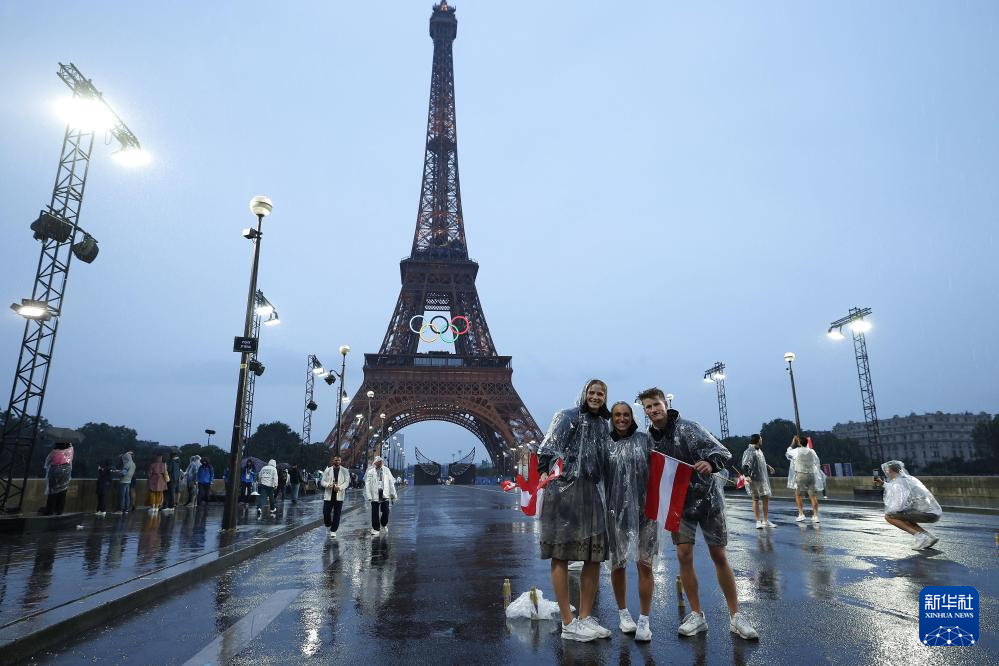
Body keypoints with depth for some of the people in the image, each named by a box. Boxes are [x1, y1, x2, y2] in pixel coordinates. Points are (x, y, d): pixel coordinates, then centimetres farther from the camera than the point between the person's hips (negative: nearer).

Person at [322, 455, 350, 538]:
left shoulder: (344, 471, 4)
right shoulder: (327, 470, 6)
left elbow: (347, 482, -3)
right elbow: (322, 481, 3)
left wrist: (339, 487, -21)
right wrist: (329, 485, -19)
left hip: (339, 496, -1)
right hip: (328, 495, 1)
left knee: (337, 514, 1)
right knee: (326, 513, 0)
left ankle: (333, 531, 12)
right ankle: (328, 525, 28)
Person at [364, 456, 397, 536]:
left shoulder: (386, 470, 8)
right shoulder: (370, 472, 1)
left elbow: (391, 482, 10)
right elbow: (367, 484, -1)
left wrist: (393, 494, 7)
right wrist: (368, 496, -9)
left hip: (385, 494, 2)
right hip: (375, 494, -1)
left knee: (385, 511, -2)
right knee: (375, 513, 2)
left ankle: (384, 524, 26)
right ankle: (376, 529, 15)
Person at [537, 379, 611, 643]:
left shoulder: (603, 424, 18)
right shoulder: (567, 416, 0)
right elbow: (547, 449, -9)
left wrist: (605, 491, 21)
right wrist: (545, 473, -20)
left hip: (593, 492, 7)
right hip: (564, 489, -7)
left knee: (594, 556, 6)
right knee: (561, 555, -2)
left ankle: (585, 617, 18)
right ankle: (568, 624, 4)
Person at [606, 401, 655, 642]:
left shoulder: (644, 440, 4)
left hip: (643, 510, 0)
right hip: (615, 511, 1)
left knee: (645, 564, -1)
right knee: (618, 564, 10)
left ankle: (644, 621, 10)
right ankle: (623, 613, 29)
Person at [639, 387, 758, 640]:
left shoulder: (687, 428, -16)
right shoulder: (650, 439, -3)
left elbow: (721, 451, -25)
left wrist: (710, 463, -46)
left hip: (707, 498, -3)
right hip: (679, 504, 3)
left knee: (719, 557, 5)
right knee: (684, 556, -2)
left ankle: (735, 616, 19)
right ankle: (696, 615, 13)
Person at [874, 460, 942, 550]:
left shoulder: (898, 483, -11)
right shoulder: (910, 479, 17)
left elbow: (897, 507, -21)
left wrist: (887, 511, -1)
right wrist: (883, 484, 37)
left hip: (927, 514, -9)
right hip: (936, 513, 9)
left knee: (888, 516, -8)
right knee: (902, 518, 27)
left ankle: (920, 536, -10)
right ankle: (930, 536, 14)